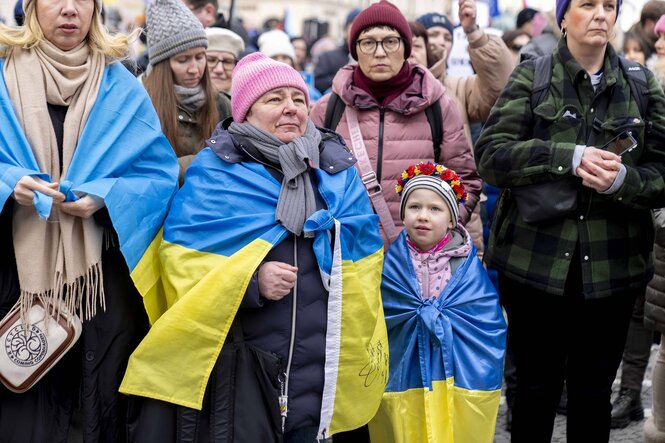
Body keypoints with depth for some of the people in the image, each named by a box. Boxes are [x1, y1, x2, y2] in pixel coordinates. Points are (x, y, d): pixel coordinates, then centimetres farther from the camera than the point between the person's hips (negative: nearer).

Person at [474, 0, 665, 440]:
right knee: (537, 388, 10)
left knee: (593, 394, 10)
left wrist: (622, 179, -19)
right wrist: (569, 157, -21)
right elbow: (490, 155, -9)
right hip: (535, 260, -1)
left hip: (611, 267, 2)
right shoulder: (531, 76, 1)